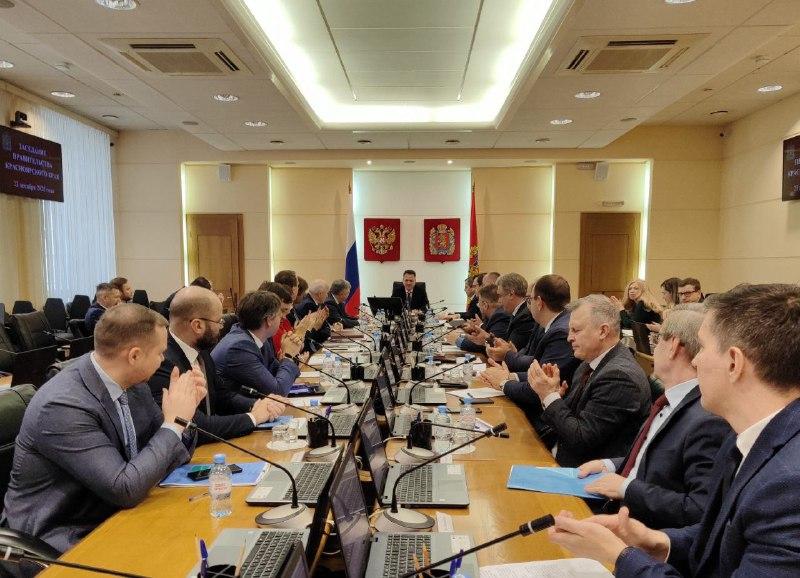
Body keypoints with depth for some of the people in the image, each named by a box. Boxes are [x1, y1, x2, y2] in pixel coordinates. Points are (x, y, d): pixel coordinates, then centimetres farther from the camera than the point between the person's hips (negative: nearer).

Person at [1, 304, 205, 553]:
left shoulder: (131, 382, -3)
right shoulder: (63, 406, -25)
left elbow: (166, 455, 6)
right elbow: (126, 489, -27)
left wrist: (184, 408, -11)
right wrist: (175, 420, -21)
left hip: (112, 517, 7)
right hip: (65, 540, -6)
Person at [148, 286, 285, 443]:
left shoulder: (201, 351, 2)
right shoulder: (163, 363, -22)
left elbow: (223, 395, 13)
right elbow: (197, 427, -26)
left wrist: (255, 405, -6)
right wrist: (252, 417, -16)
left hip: (207, 446, 7)